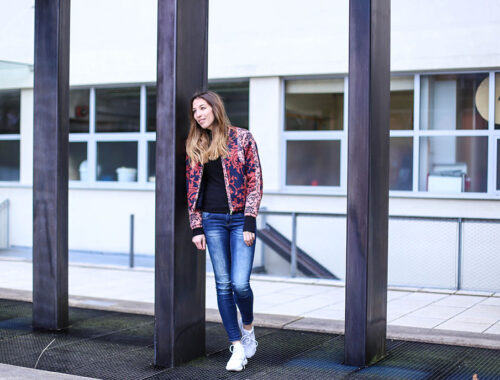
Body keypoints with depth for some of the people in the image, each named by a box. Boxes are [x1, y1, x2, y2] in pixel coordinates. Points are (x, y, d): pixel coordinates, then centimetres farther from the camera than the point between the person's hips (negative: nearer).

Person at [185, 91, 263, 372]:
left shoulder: (242, 138, 1)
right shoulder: (195, 146, 10)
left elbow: (255, 182, -2)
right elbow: (193, 188, 10)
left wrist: (250, 222, -9)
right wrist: (197, 227, 3)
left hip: (240, 219, -3)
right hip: (212, 219, 3)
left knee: (241, 284, -11)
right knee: (223, 285, 1)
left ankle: (248, 327, 19)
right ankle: (238, 347, 10)